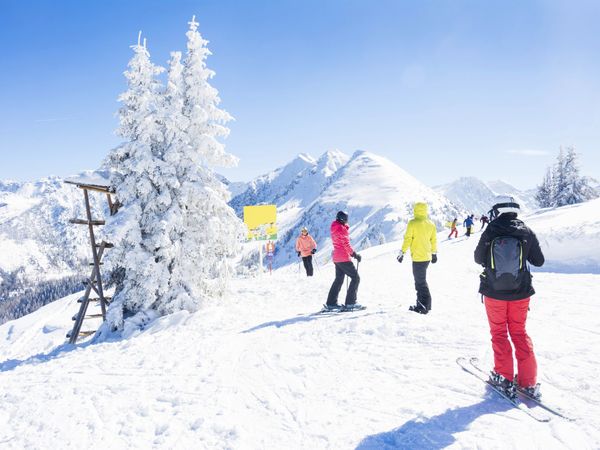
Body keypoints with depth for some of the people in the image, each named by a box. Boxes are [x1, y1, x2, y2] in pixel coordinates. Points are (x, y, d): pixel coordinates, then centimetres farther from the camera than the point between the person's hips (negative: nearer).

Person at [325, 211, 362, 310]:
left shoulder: (334, 228, 13)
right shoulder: (342, 228, -16)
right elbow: (346, 244, -18)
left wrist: (351, 253, 15)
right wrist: (355, 254, -12)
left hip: (336, 257, 10)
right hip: (343, 258, -9)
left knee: (339, 279, 17)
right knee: (355, 278, -1)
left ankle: (331, 303, 18)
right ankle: (350, 302, -3)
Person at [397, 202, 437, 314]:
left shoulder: (412, 223, -10)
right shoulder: (430, 224, 7)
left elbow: (407, 239, -11)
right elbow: (434, 240, 14)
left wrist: (402, 253, -4)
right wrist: (434, 253, 26)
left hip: (418, 257, -7)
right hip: (427, 256, 7)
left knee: (421, 282, -1)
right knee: (420, 280, 18)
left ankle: (425, 306, 2)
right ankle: (421, 304, 22)